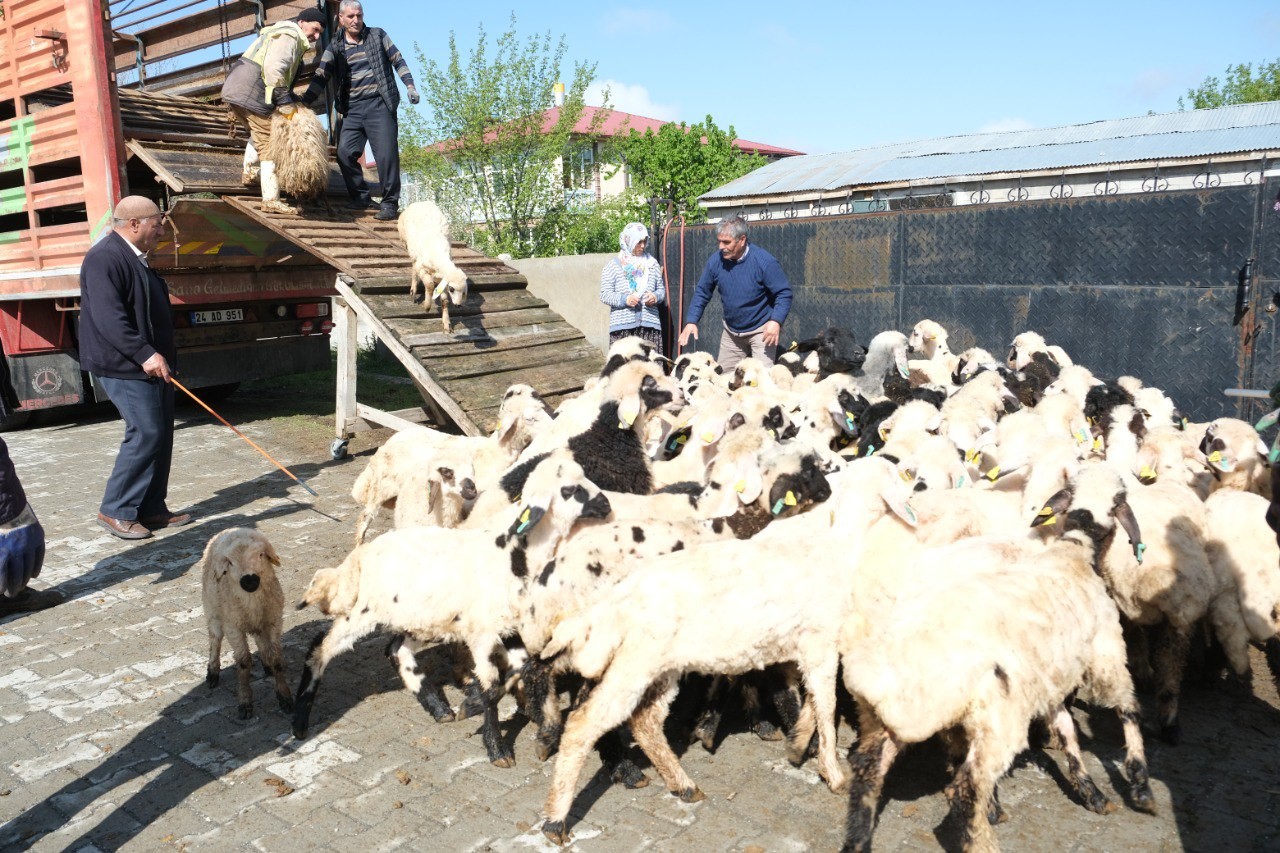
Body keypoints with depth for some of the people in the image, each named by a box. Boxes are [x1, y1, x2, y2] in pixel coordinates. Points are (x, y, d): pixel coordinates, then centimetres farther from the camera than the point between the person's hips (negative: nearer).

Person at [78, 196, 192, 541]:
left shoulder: (137, 259, 17)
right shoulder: (104, 258, -14)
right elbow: (108, 317, -24)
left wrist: (163, 356, 21)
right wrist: (145, 354, -27)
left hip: (153, 365, 10)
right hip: (126, 368, -10)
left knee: (161, 436, 9)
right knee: (146, 434, -11)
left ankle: (152, 509, 17)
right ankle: (115, 511, 2)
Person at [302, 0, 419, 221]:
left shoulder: (378, 35, 8)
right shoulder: (334, 48, 10)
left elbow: (398, 61, 11)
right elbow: (320, 78, 5)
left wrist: (410, 86, -3)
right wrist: (303, 104, -4)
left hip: (379, 104, -3)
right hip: (352, 110, 3)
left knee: (386, 154, -12)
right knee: (345, 153, -7)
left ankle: (390, 203, -2)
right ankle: (361, 198, 9)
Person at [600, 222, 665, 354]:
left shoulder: (651, 263, 13)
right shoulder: (613, 265, 4)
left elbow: (661, 289, 19)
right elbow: (604, 294, 1)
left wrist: (656, 296, -4)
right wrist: (624, 299, -17)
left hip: (650, 325, 3)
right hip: (622, 326, -3)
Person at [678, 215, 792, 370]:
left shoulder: (764, 262, -21)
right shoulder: (715, 261, -8)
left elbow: (784, 293, -16)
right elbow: (702, 293, 2)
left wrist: (776, 321, -31)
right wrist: (691, 321, -9)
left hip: (761, 330, -5)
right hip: (731, 331, 5)